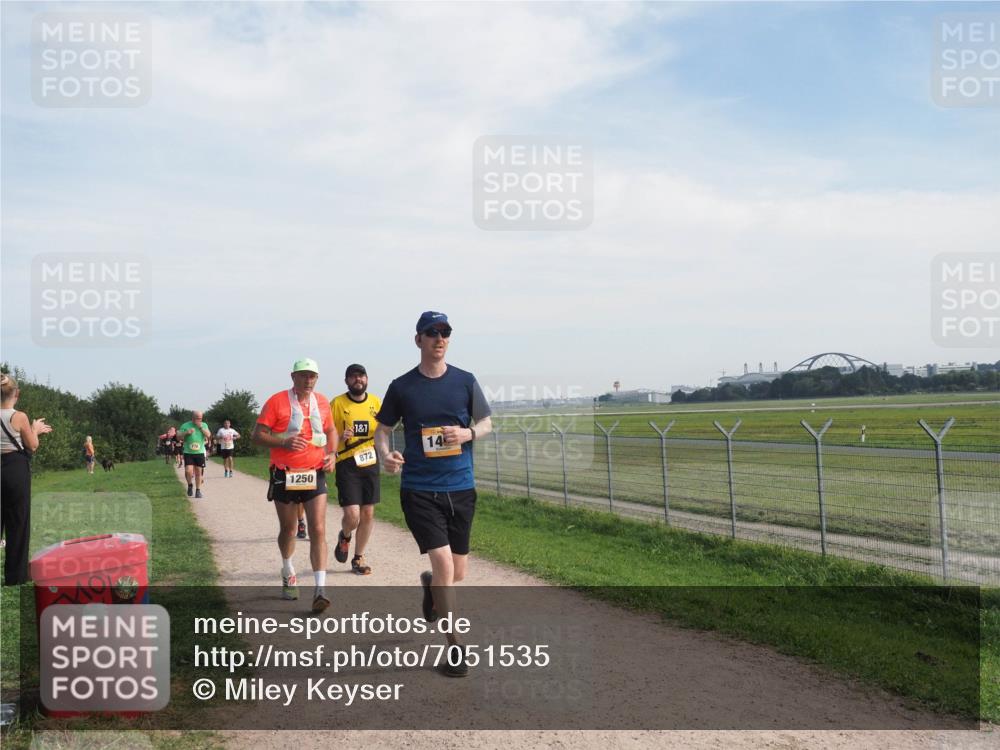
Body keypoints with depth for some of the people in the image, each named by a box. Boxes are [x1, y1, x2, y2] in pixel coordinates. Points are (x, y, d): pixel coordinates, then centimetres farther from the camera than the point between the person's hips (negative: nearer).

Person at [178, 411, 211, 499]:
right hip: (188, 453, -2)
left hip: (200, 453, 2)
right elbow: (179, 437, 1)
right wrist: (186, 433, -16)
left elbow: (208, 435, -6)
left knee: (198, 472, 4)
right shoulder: (185, 425, -1)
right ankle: (190, 485, 16)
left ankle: (198, 491, 17)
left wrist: (201, 427, -14)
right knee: (188, 471, -14)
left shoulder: (204, 425, 7)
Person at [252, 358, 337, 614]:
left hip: (315, 475, 2)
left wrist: (331, 454, 3)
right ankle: (288, 574, 42)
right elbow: (257, 435, -8)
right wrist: (284, 443, -24)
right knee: (288, 529, 15)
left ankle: (320, 590, -13)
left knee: (318, 530, -10)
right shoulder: (276, 401, -7)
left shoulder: (322, 402, 5)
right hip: (284, 475, -1)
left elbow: (331, 430, 21)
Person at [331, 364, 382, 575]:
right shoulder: (338, 403, -5)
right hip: (347, 464, -4)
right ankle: (344, 536, 24)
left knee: (368, 513, 7)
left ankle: (358, 558, 23)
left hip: (370, 463, 4)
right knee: (352, 514, -12)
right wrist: (340, 437, -21)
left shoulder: (376, 402, 6)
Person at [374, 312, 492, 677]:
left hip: (461, 488, 3)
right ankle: (455, 647, 0)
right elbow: (382, 429, 8)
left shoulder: (465, 381, 3)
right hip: (419, 489, -2)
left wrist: (467, 433, -11)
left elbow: (487, 423, 11)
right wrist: (385, 454, -14)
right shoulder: (401, 387, 0)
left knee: (458, 573, 11)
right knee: (443, 562, -15)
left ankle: (430, 585, 49)